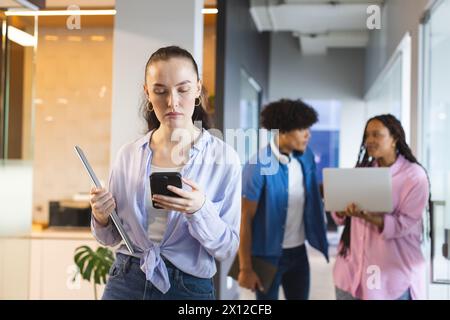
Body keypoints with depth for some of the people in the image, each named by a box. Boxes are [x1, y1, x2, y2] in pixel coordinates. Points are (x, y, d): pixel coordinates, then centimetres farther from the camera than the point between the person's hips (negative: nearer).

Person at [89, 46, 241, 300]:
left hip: (190, 288, -2)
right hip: (126, 283, 2)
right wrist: (102, 219, -11)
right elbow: (112, 238, 9)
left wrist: (200, 210, -25)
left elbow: (227, 248, -8)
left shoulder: (223, 157, -9)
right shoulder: (129, 154, 0)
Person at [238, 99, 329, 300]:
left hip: (298, 251, 6)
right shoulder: (259, 166, -20)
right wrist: (245, 268, -16)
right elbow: (244, 219, -17)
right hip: (268, 254, -6)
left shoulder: (306, 157, -2)